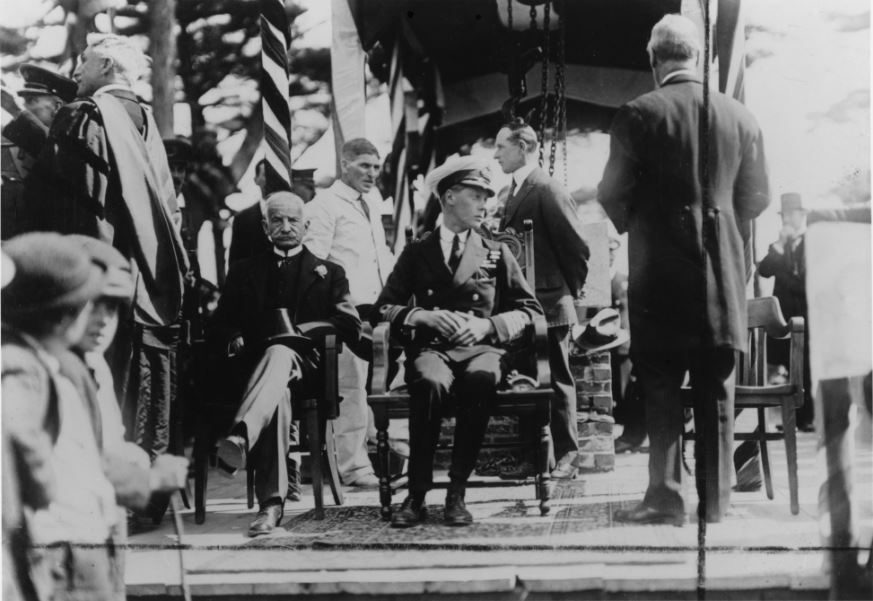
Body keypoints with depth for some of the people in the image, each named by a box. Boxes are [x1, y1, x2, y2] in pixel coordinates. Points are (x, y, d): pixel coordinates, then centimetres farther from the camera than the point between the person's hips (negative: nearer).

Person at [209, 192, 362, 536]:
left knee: (278, 353, -40)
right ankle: (271, 502, -49)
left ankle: (240, 438, -67)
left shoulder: (328, 273, 23)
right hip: (251, 363, 1)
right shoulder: (243, 271, 27)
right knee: (279, 392, -38)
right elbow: (218, 326, 19)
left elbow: (350, 328, 9)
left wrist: (305, 329, -7)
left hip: (304, 360, -1)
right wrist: (234, 340, -5)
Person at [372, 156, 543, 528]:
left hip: (482, 348, 1)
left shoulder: (497, 255, 19)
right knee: (429, 382, -38)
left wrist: (488, 325, -8)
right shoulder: (417, 253, 16)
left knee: (480, 377, -37)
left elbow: (529, 310, 11)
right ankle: (417, 494, -29)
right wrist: (425, 316, -10)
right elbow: (382, 309, 9)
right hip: (431, 347, 0)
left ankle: (457, 492, -29)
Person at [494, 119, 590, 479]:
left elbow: (576, 247, -13)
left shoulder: (548, 191, -12)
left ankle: (566, 457, 7)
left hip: (549, 304, -8)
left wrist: (572, 290, -5)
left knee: (557, 381, 0)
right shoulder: (515, 192, 14)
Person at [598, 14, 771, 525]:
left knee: (661, 388, 3)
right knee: (717, 391, 9)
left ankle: (667, 497, 0)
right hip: (724, 272, 3)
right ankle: (716, 499, 12)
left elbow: (612, 194, -5)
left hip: (659, 272, -3)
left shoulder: (638, 115, -8)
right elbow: (757, 197, 8)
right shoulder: (740, 117, 2)